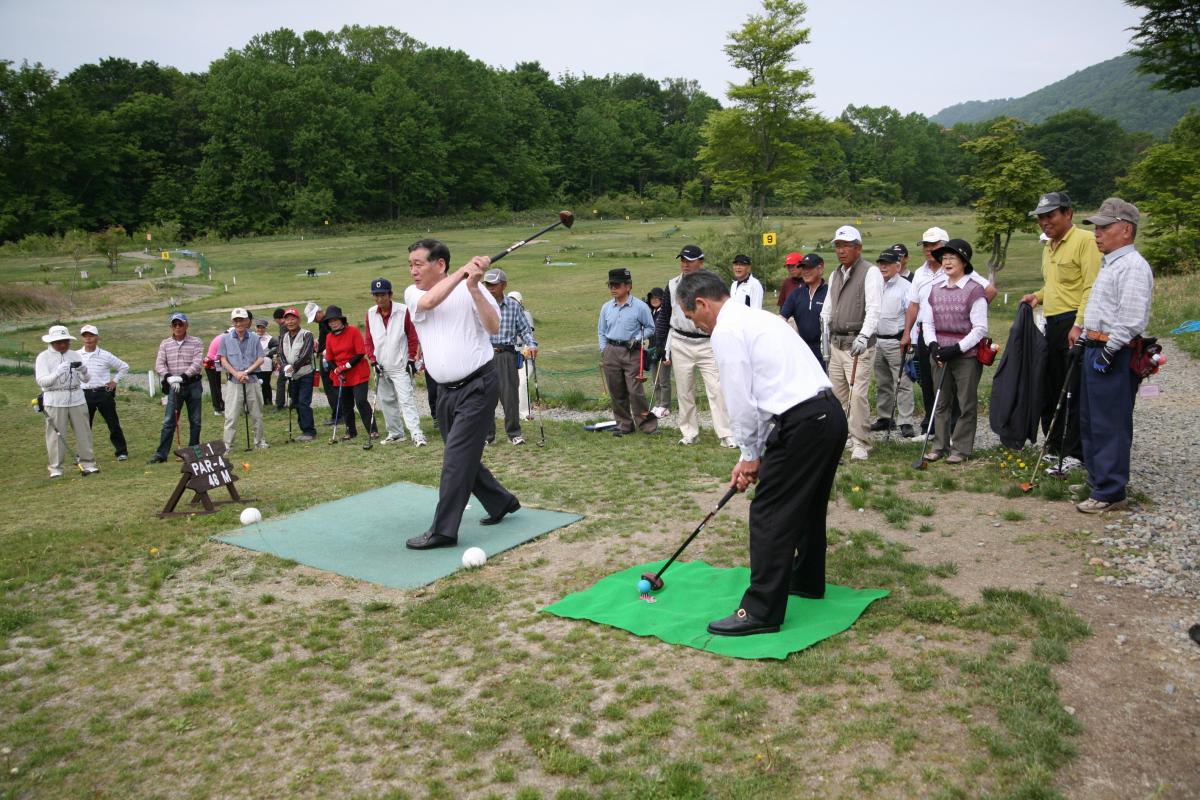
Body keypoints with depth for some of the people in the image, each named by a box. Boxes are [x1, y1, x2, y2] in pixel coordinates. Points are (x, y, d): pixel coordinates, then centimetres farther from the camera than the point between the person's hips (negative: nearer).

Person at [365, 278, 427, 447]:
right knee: (386, 401, 10)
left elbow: (412, 337, -2)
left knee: (406, 399, -12)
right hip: (381, 367, 5)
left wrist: (411, 359, -4)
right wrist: (373, 361, -1)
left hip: (400, 366, -5)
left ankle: (416, 434, -15)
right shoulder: (370, 313, 4)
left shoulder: (403, 311, -8)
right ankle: (395, 433, 21)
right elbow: (367, 340, 9)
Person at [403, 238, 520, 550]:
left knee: (457, 457, -10)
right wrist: (463, 270, -19)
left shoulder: (471, 289, -6)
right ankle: (501, 502, 34)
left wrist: (473, 287, -25)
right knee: (463, 457, 15)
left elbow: (494, 326, -17)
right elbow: (430, 301, -18)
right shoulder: (413, 293, 5)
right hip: (446, 390, 6)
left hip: (478, 386, -6)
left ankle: (443, 530, -4)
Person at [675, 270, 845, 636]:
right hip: (831, 413, 10)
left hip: (802, 424, -10)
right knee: (809, 505, 24)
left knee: (770, 514, -2)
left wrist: (751, 455, 4)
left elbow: (740, 401, -10)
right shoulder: (759, 318, 22)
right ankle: (807, 580, 42)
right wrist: (752, 453, 22)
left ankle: (761, 612, 3)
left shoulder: (726, 331, -8)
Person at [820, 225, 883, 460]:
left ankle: (861, 445, -6)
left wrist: (864, 336, -29)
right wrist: (826, 340, 21)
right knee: (836, 393, 10)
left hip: (858, 344, -7)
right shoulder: (835, 275, 18)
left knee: (857, 394, -12)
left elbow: (873, 309, -16)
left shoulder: (870, 272, -6)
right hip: (836, 343, 7)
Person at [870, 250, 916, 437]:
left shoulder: (905, 287, -7)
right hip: (877, 341, 7)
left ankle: (906, 423, -6)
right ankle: (885, 418, 23)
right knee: (882, 384, 13)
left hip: (896, 342, -7)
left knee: (902, 384, -8)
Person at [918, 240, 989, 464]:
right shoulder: (935, 290, 9)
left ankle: (961, 448, 10)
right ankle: (940, 445, 19)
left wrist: (956, 348, -16)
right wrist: (933, 344, -6)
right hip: (940, 355, 5)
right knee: (940, 402, 10)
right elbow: (927, 322, 11)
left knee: (966, 404, 2)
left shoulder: (974, 290, -7)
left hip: (966, 355, -5)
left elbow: (980, 328, -9)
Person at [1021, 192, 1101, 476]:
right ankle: (1055, 448, 25)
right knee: (1049, 391, 13)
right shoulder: (1048, 248, 18)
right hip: (1052, 324, 9)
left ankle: (1074, 455, 1)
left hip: (1074, 325, -9)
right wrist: (1039, 296, 12)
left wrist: (1079, 325, -23)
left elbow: (1092, 287, -18)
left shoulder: (1085, 241, -10)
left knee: (1074, 393, -5)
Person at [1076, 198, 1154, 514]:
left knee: (1110, 426, -6)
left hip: (1113, 357, -11)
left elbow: (1132, 320, -22)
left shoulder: (1133, 266, -14)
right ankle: (1096, 479, 31)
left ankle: (1110, 492, 1)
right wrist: (1084, 338, 21)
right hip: (1095, 350, 11)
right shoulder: (1109, 264, 18)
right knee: (1089, 420, 18)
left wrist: (1107, 350, -22)